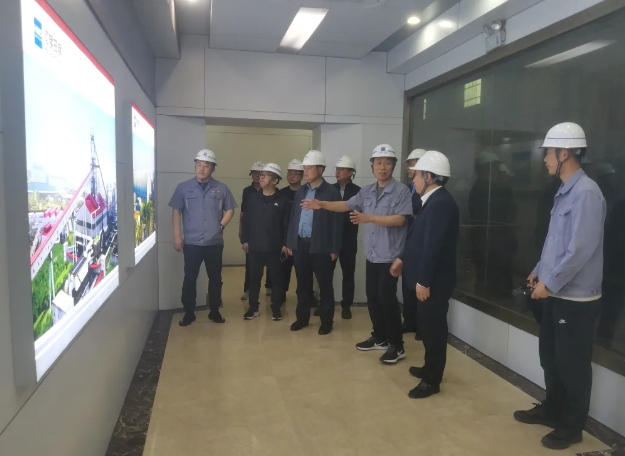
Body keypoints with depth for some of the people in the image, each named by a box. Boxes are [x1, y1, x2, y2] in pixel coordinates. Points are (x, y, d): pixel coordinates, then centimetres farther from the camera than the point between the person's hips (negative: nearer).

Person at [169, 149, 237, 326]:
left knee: (215, 278, 9)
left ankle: (214, 311, 23)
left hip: (215, 243, 1)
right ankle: (189, 313, 19)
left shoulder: (221, 189, 1)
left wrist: (221, 226, -2)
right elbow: (176, 211, 3)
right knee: (189, 279, 5)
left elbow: (230, 210, 10)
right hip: (191, 243, -1)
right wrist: (177, 235, -2)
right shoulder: (184, 187, 0)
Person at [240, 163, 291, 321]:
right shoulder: (253, 198, 5)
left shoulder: (283, 200, -4)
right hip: (255, 247, 3)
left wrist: (286, 243, -8)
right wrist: (244, 240, 4)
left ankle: (276, 308, 20)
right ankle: (253, 307, 23)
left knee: (276, 278, 7)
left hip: (274, 248, -2)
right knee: (254, 277, 9)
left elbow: (287, 224, -5)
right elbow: (246, 220, 7)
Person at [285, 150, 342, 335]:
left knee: (325, 286, 8)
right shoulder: (301, 191, 10)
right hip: (300, 245, 5)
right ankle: (302, 318, 28)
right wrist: (290, 242, 9)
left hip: (321, 247, -5)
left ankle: (326, 321, 21)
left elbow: (337, 222, -9)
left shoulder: (331, 192, -7)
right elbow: (293, 217, 12)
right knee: (303, 285, 14)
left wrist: (335, 249, -11)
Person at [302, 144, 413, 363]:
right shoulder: (366, 191, 11)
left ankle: (396, 345, 11)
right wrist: (322, 204, 0)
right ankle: (380, 338, 30)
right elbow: (346, 205, 13)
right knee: (373, 298, 13)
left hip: (390, 256, -7)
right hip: (372, 255, 7)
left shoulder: (401, 190, -9)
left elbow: (399, 219, -19)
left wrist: (369, 218, -26)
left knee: (387, 298, -3)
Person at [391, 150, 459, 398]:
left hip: (433, 280, -10)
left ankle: (432, 380, 17)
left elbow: (433, 245, -24)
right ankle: (431, 367, 36)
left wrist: (423, 281, -22)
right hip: (427, 278, 10)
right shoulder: (434, 201, 11)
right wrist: (403, 259, 17)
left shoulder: (440, 203, -21)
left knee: (433, 328, 3)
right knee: (428, 326, 20)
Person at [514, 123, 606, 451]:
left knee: (572, 364, 7)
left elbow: (580, 249, -23)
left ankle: (571, 427, 25)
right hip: (556, 293, 9)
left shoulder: (586, 193, -20)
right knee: (550, 357, 20)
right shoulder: (564, 192, 9)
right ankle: (551, 410, 38)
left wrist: (549, 282, -16)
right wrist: (539, 272, 14)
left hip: (575, 298, -9)